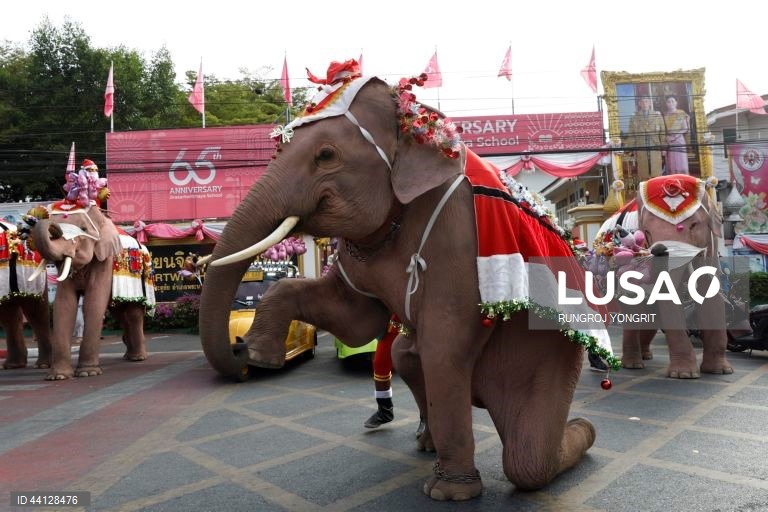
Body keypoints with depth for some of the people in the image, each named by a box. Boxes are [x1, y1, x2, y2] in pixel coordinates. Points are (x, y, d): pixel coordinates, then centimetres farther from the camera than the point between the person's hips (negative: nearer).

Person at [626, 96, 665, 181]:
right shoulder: (634, 118, 8)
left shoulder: (657, 115, 9)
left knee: (656, 174, -2)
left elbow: (663, 132, 7)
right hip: (641, 151, 0)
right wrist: (632, 151, 0)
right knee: (644, 175, 0)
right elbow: (631, 136, 6)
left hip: (655, 150, 0)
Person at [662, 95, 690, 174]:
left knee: (681, 163, -4)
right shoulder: (664, 114, 9)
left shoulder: (682, 113, 4)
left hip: (679, 140, -1)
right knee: (671, 165, -1)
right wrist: (667, 136, -10)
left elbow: (686, 129, 1)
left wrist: (676, 135, -13)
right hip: (668, 142, 1)